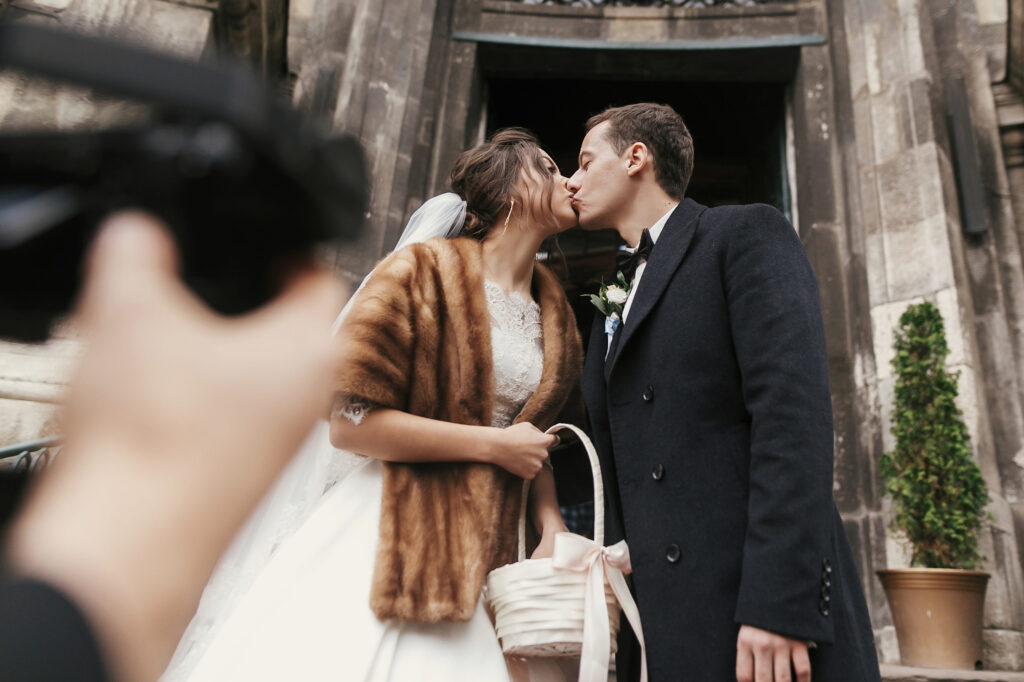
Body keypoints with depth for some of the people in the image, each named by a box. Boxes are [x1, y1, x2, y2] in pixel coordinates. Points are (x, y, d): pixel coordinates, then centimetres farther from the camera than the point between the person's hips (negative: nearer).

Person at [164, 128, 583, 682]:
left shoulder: (553, 310, 11)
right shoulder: (424, 272, -9)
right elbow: (350, 423, -16)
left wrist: (552, 525, 1)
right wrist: (492, 443, -14)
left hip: (479, 553, 6)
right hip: (387, 529, -5)